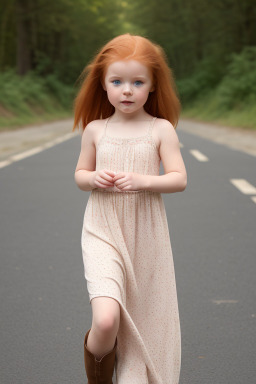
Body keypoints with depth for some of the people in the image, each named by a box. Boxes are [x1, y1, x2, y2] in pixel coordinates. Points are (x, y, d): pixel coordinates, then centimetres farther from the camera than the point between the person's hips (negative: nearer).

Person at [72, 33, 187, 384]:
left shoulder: (161, 129, -2)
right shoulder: (95, 129, 3)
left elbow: (179, 179, -3)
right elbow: (80, 174, 14)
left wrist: (143, 181, -20)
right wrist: (94, 178, -9)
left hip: (146, 236, 1)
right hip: (103, 233, 0)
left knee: (144, 321, 11)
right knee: (106, 320, -18)